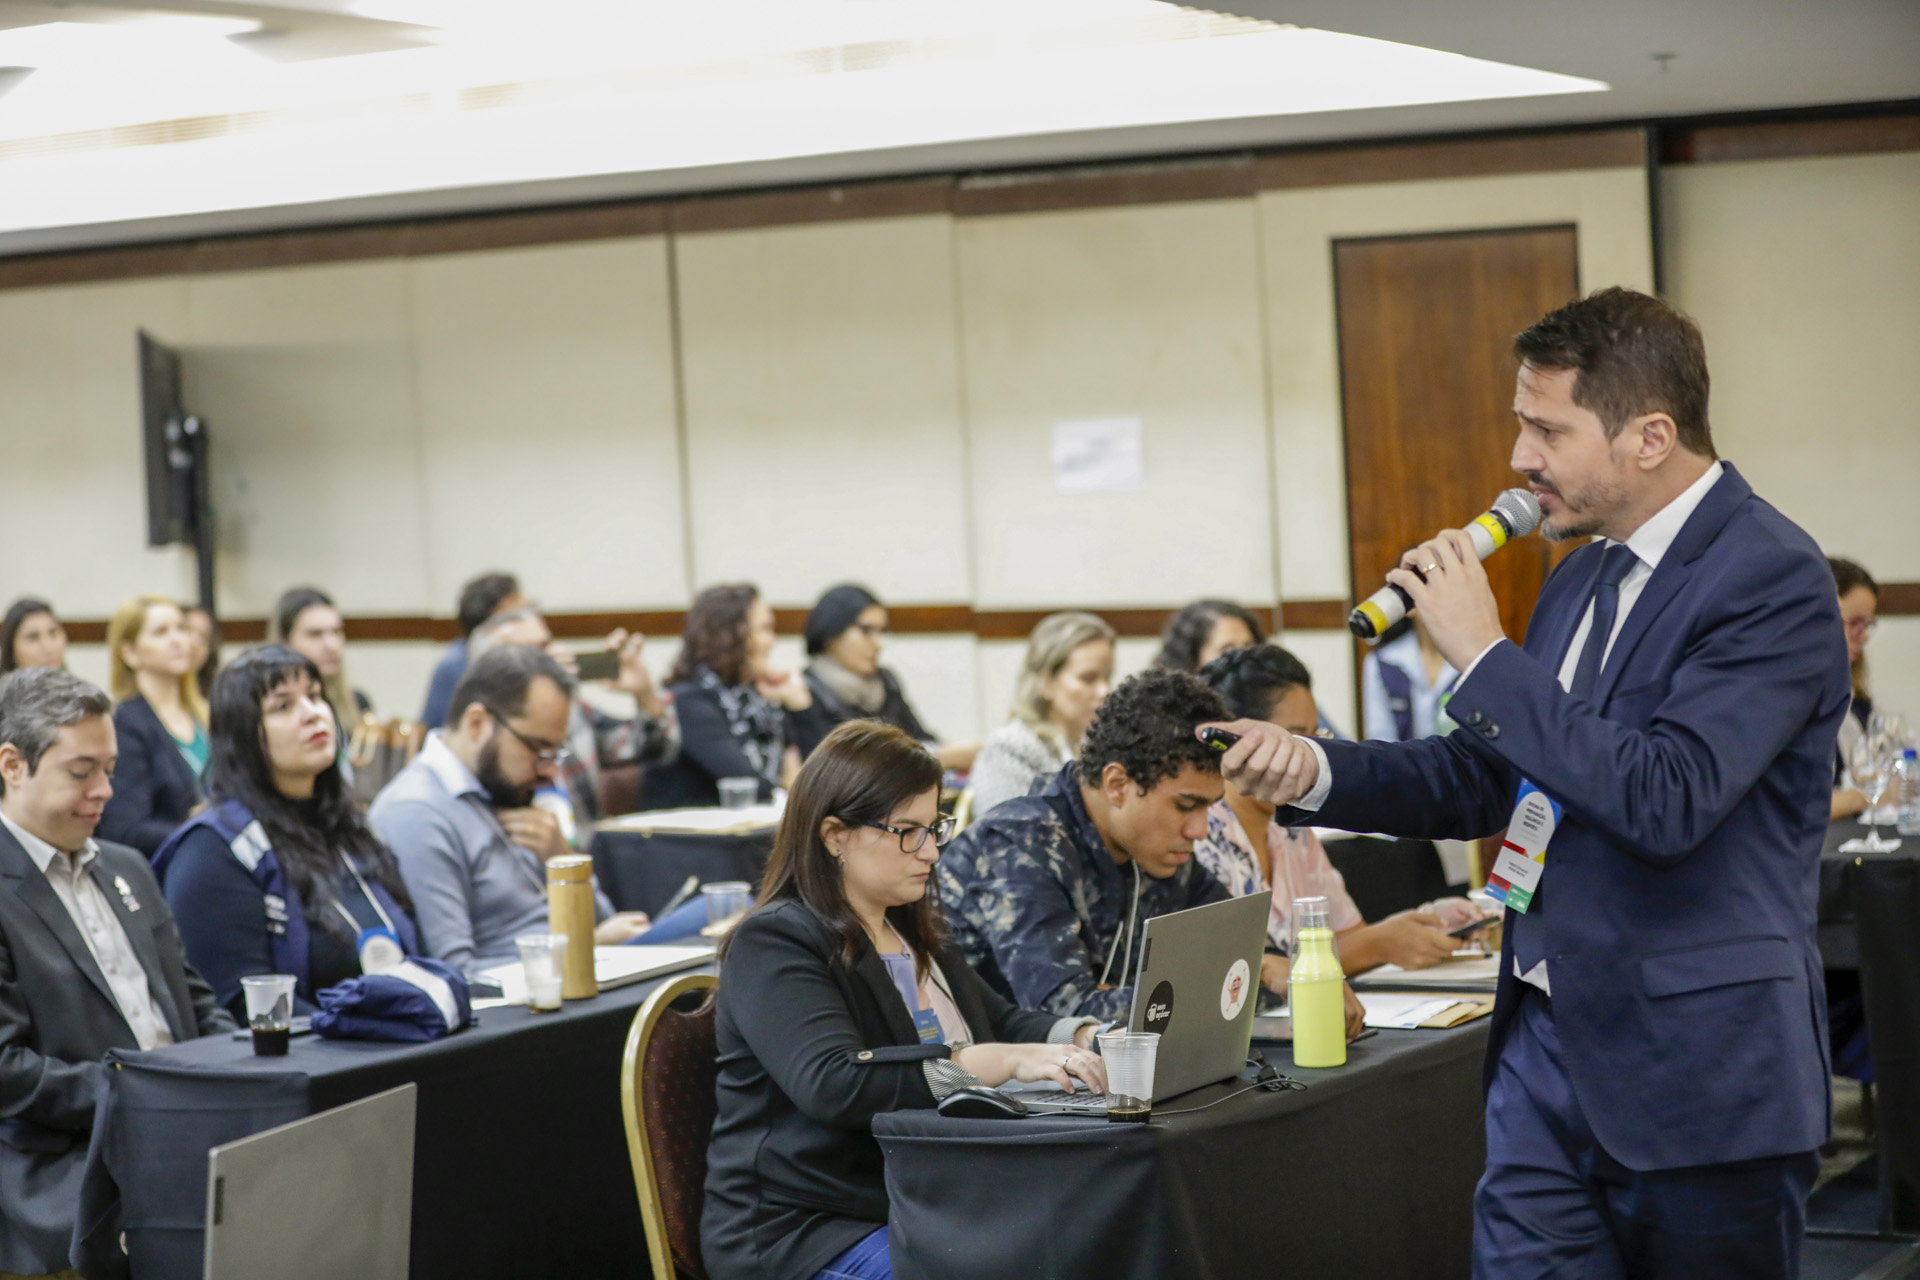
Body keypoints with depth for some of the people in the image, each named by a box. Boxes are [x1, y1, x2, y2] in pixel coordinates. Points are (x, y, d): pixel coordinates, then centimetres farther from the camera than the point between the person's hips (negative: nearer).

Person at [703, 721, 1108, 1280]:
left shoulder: (911, 932, 18)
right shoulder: (772, 945, -12)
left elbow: (1001, 1020, 25)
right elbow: (834, 1084, -26)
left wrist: (1089, 1039, 1)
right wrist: (1008, 1061, -30)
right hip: (808, 1233, -8)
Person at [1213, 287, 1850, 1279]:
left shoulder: (1770, 578, -14)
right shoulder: (1584, 578, 14)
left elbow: (1667, 800, -26)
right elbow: (1487, 779, 20)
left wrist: (1484, 655, -20)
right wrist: (1312, 772, 4)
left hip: (1698, 1079, -8)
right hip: (1549, 1051, 8)